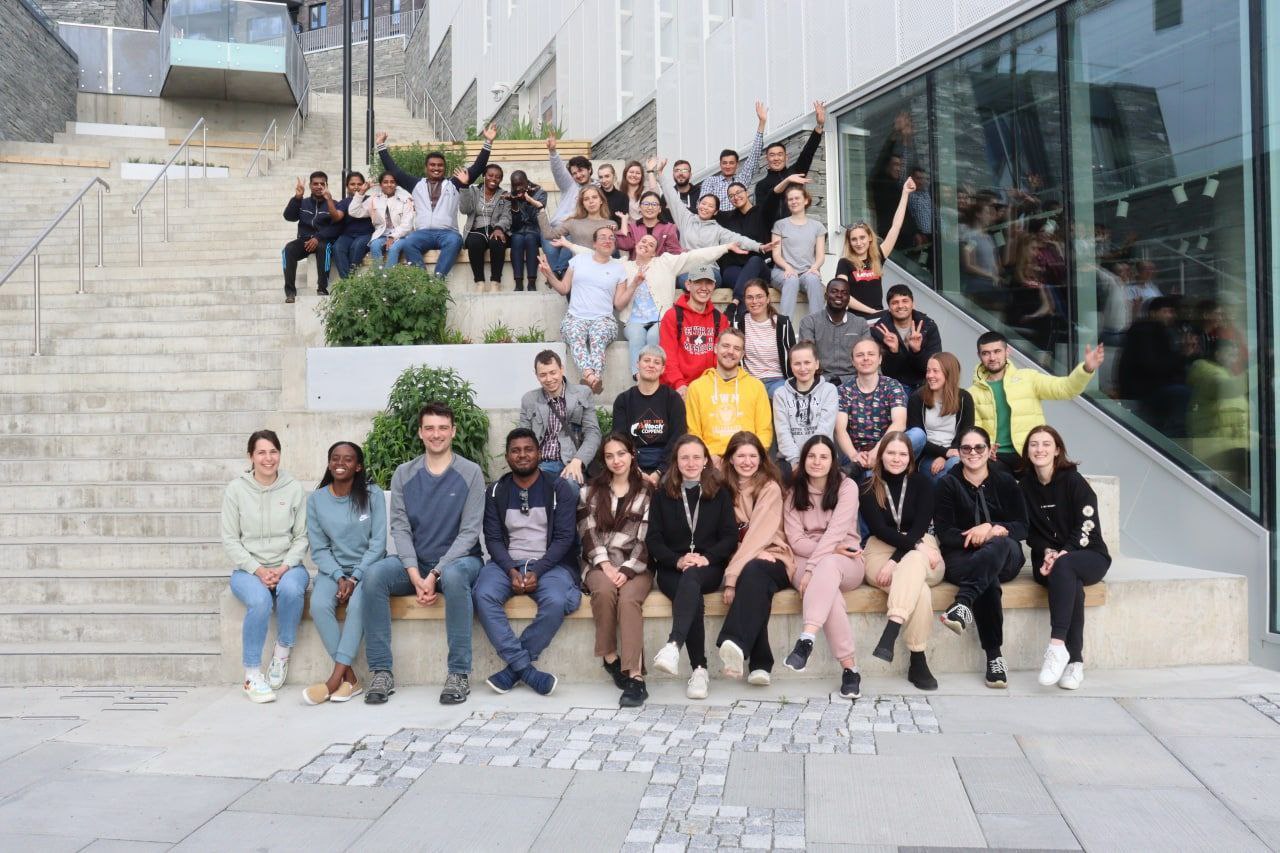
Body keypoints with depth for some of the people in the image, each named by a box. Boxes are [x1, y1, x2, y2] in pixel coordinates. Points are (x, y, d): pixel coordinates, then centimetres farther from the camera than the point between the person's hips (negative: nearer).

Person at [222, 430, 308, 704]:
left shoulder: (294, 489, 3)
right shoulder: (236, 489, 1)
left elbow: (301, 537, 3)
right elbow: (230, 540, -1)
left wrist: (284, 567, -13)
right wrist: (257, 570, -13)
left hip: (287, 567, 1)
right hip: (248, 569, -1)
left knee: (291, 589, -34)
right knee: (260, 601, -33)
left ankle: (282, 652, -9)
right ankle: (251, 674, -18)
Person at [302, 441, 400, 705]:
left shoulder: (372, 494, -2)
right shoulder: (316, 499, 4)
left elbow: (378, 542, -6)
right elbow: (319, 548, 2)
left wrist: (355, 578, -16)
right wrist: (339, 577, -13)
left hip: (368, 568, -2)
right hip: (333, 569, 2)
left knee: (358, 603, -32)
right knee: (319, 606, -28)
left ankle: (335, 678, -26)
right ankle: (350, 679, -22)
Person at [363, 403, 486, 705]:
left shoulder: (470, 472, -3)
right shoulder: (404, 474, 6)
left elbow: (469, 531, -9)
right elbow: (400, 527, -1)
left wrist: (435, 574, -18)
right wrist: (415, 576, -16)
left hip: (458, 559, -3)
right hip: (415, 562, 3)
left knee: (453, 576, -37)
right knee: (375, 575, -26)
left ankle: (459, 672, -28)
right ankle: (381, 672, -19)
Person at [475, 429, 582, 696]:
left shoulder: (559, 488, 3)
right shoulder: (497, 491, 11)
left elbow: (564, 537, -3)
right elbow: (493, 538, 3)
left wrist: (537, 572, -16)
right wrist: (511, 571, -15)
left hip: (549, 564, -2)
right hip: (507, 563, 2)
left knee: (556, 601, -34)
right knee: (483, 596, -30)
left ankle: (513, 669, -19)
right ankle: (526, 669, -27)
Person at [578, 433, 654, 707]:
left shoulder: (647, 490, 9)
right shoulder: (591, 491, 15)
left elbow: (646, 538, 0)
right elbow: (588, 533, 4)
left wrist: (627, 570, -14)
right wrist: (606, 565, -11)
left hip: (635, 565, -1)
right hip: (600, 564, 1)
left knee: (628, 598, -33)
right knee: (605, 590, -33)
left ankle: (635, 676, -38)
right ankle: (609, 657, -17)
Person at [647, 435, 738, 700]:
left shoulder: (719, 494, 13)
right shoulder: (662, 494, 12)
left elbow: (730, 536, 5)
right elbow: (653, 538, 4)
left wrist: (707, 557, -14)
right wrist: (677, 560, -14)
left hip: (709, 569, -1)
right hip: (671, 569, 1)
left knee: (691, 578, -36)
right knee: (693, 597, -32)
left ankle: (673, 645, -53)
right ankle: (700, 669, -27)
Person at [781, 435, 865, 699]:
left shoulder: (847, 487, -3)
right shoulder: (794, 492, 6)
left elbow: (836, 531, -15)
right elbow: (796, 540, -2)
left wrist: (812, 568, -25)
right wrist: (831, 549, -16)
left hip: (845, 561, -1)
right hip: (806, 560, 1)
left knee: (827, 566, -39)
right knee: (829, 591, -35)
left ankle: (806, 640, -52)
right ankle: (849, 667, -36)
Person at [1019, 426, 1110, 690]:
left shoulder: (1073, 480, -5)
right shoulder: (1025, 485, 6)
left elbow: (1087, 526, -11)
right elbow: (1030, 531, 6)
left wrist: (1063, 554, -23)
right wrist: (1047, 552, -13)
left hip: (1088, 556, -2)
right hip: (1047, 559, 2)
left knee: (1063, 567, -37)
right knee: (1072, 585, -32)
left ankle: (1057, 646, -44)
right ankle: (1075, 661, -34)